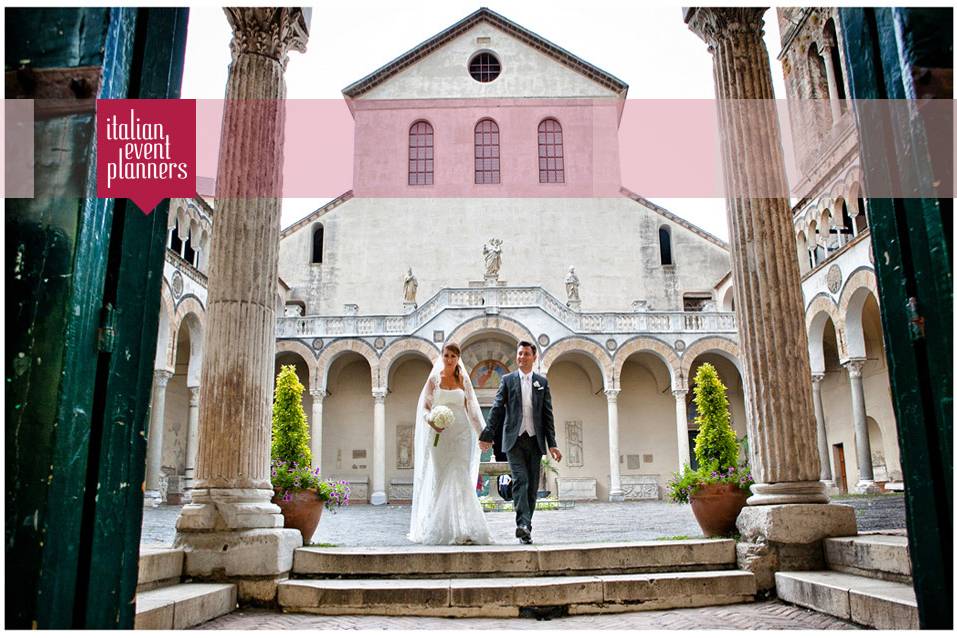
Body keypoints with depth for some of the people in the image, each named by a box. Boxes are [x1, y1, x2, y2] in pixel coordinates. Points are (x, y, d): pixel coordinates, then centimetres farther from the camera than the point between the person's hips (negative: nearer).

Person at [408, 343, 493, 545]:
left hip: (460, 434, 0)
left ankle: (463, 530, -5)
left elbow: (472, 409, 9)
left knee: (460, 479, -7)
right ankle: (438, 528, 13)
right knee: (439, 480, 2)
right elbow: (424, 407, 3)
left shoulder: (464, 381, 9)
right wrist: (431, 421, -19)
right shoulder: (434, 380, 6)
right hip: (439, 434, 0)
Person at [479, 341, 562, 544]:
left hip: (535, 440, 2)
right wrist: (488, 435, -7)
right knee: (520, 480, -15)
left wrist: (551, 444, 3)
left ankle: (525, 527, 14)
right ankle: (523, 524, -21)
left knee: (532, 485, 5)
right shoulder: (507, 380, 6)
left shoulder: (542, 382, 10)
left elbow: (547, 414, 8)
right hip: (514, 439, -2)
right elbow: (497, 409, 2)